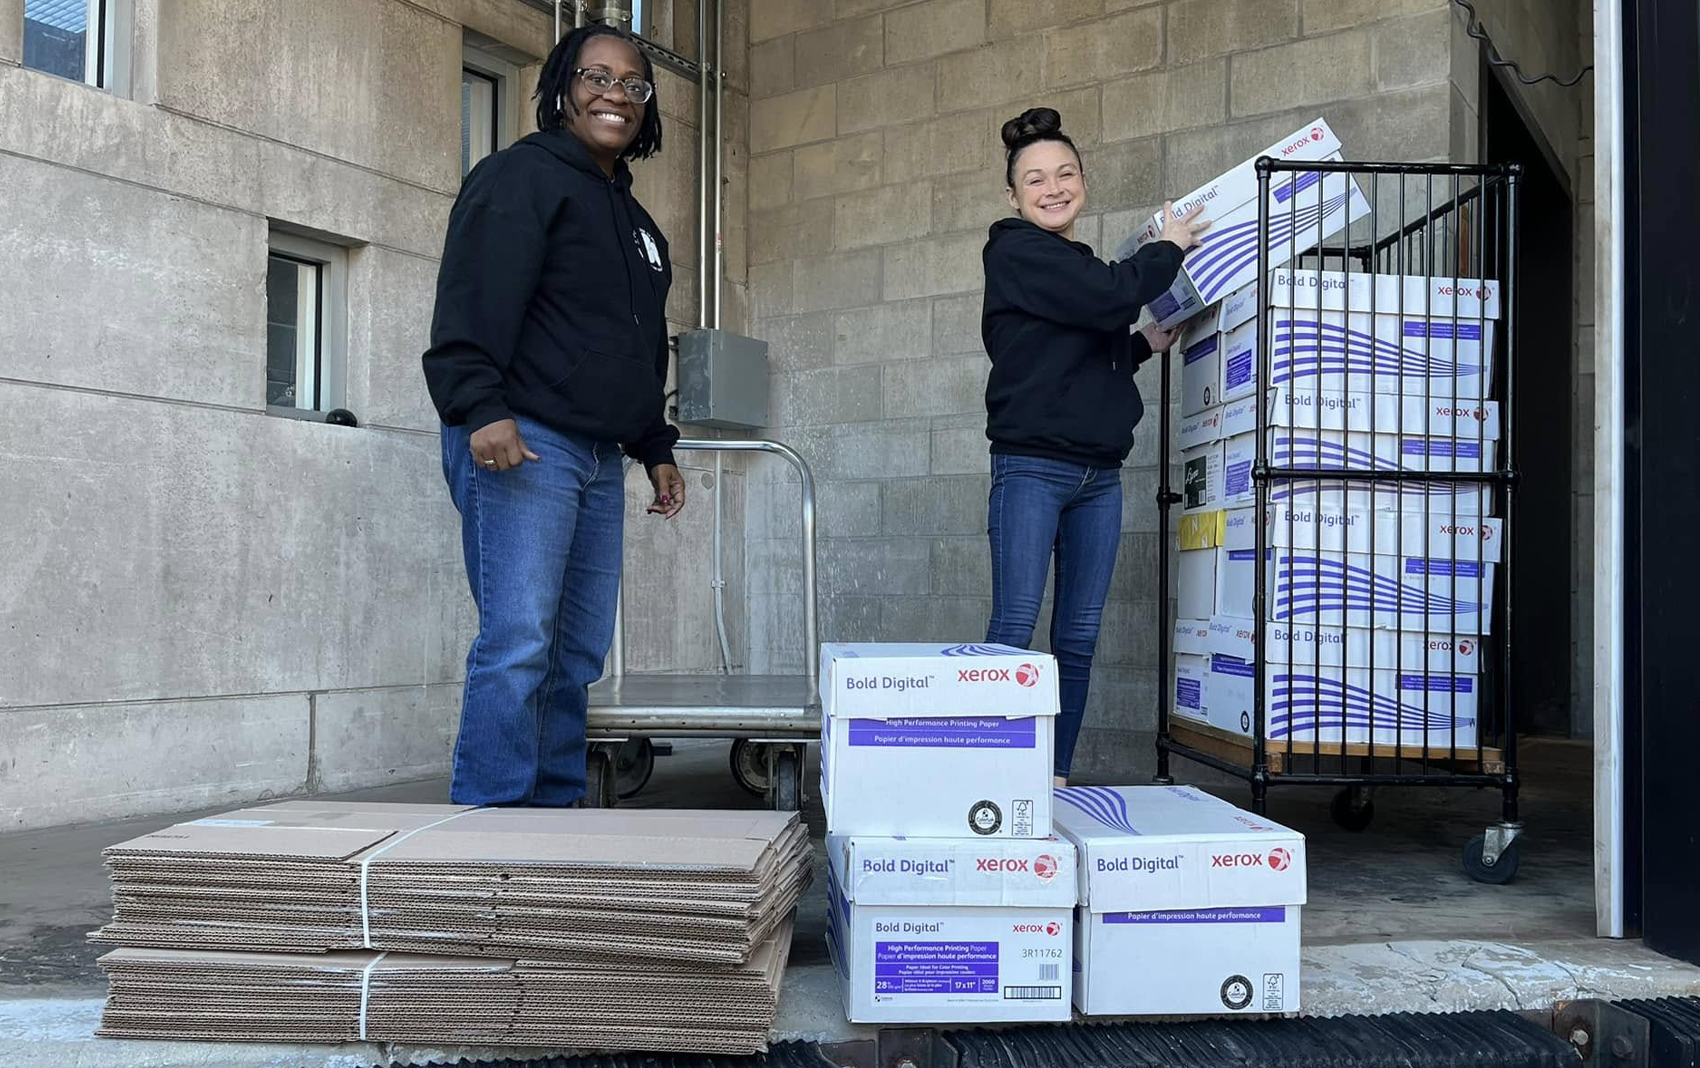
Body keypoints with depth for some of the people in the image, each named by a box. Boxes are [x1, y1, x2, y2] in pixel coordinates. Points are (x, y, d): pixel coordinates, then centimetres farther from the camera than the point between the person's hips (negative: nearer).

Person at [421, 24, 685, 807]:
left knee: (580, 654, 6)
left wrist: (656, 449, 26)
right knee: (518, 642, -13)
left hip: (599, 459, 8)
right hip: (519, 445, -8)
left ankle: (556, 816, 14)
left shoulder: (631, 215, 26)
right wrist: (481, 409, -26)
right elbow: (474, 303, -14)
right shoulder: (522, 176, -1)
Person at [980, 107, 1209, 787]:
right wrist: (1170, 248, -1)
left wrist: (1146, 344, 15)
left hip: (1099, 476, 8)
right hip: (1031, 468, -8)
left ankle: (1055, 781, 13)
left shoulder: (1080, 266, 21)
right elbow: (1111, 297, -17)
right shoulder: (1016, 253, -4)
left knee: (1079, 639, 6)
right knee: (1014, 632, -10)